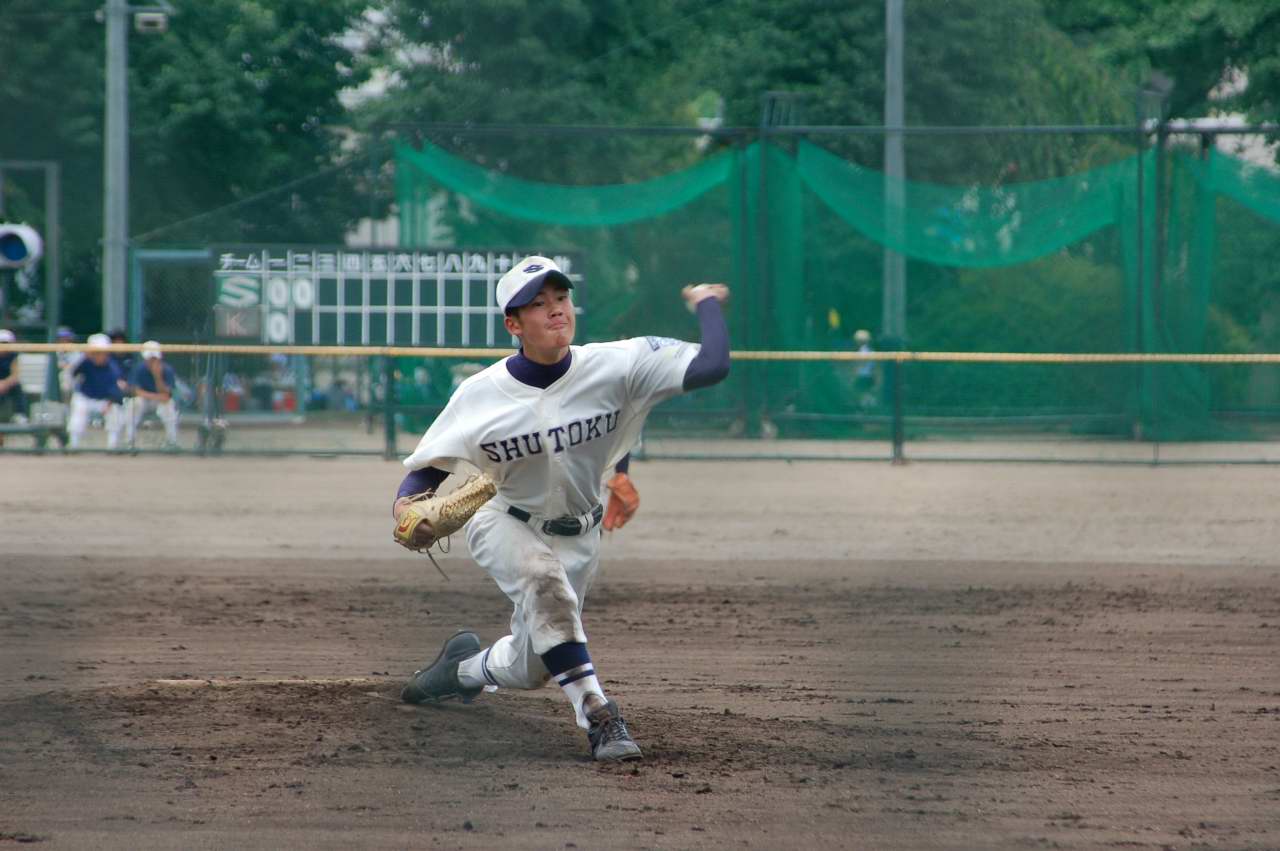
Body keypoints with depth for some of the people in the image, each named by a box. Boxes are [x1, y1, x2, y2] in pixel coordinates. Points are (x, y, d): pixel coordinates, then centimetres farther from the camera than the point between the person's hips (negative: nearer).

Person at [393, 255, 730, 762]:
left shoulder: (615, 367, -22)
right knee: (543, 578, -37)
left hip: (577, 538, 2)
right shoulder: (481, 395, -18)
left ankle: (465, 667, 43)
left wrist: (706, 302, -13)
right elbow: (429, 465, -8)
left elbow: (711, 366, -27)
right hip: (506, 526, -2)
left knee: (529, 669, 7)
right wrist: (406, 502, -29)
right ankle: (595, 713, -34)